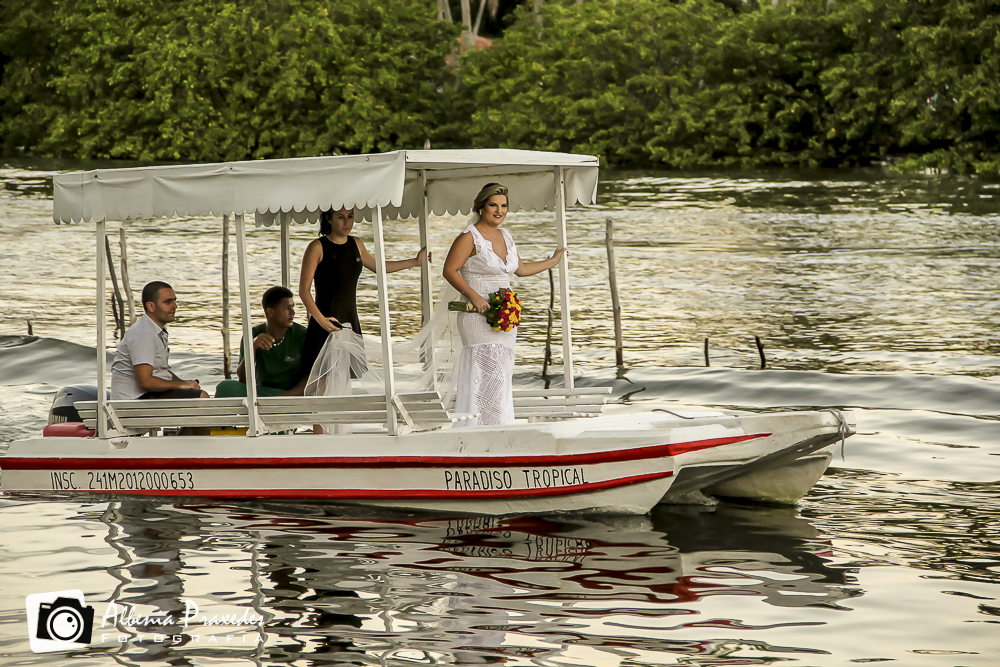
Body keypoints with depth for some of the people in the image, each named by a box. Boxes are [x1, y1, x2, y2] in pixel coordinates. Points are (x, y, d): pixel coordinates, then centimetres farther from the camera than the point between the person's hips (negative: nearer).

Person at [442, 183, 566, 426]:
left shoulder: (505, 237, 15)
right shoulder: (469, 238, -9)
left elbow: (520, 269, 28)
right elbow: (450, 271, -12)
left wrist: (552, 261, 34)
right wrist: (474, 296, -20)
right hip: (479, 317, -8)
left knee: (503, 376, 6)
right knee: (489, 376, -13)